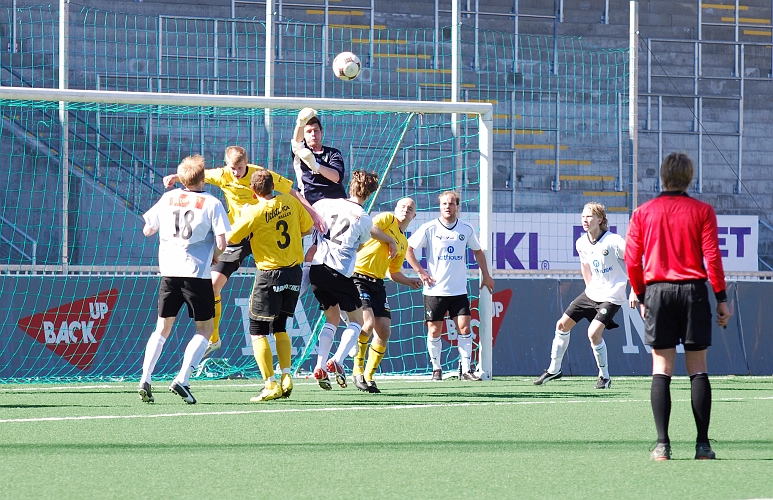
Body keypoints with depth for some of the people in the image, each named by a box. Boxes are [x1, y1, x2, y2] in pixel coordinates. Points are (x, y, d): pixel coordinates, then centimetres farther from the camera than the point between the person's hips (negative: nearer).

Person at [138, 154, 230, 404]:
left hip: (169, 271, 4)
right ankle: (182, 379, -7)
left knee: (162, 328, 13)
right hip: (197, 272, -4)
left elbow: (147, 230, 15)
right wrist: (215, 255, 12)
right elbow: (221, 243, -10)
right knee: (205, 328, 9)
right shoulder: (212, 203, -4)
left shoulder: (167, 198, 7)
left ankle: (145, 379, -2)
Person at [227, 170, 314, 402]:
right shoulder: (290, 202, 1)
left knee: (258, 331, 1)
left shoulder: (254, 212, -13)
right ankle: (286, 377, 8)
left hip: (269, 274, -6)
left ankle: (271, 385, -8)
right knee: (280, 327, 21)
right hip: (294, 272, 6)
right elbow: (307, 227, 14)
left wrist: (241, 216, 6)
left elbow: (230, 238, -8)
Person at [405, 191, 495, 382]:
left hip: (459, 290, 2)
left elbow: (477, 251, 20)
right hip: (435, 290, -2)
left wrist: (486, 275, 16)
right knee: (434, 330, 1)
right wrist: (420, 272, -6)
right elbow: (408, 248, -1)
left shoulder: (466, 229, 3)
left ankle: (466, 370, -2)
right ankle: (436, 369, 15)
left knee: (464, 328, -6)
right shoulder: (429, 228, -5)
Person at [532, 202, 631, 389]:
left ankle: (605, 377, -1)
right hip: (592, 293, 7)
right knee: (562, 324, 6)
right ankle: (554, 369, 24)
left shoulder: (613, 241, -20)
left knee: (594, 333, -21)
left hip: (611, 297, -7)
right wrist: (589, 286, 16)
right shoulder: (581, 243, 0)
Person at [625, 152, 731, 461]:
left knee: (661, 369, 3)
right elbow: (712, 258, -5)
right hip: (693, 290, -1)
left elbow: (632, 261, 4)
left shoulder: (643, 213, 4)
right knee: (698, 369, 4)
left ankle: (662, 445, -4)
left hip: (657, 291, 1)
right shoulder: (702, 211, 0)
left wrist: (641, 296, 16)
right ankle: (703, 444, 0)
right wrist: (721, 298, 1)